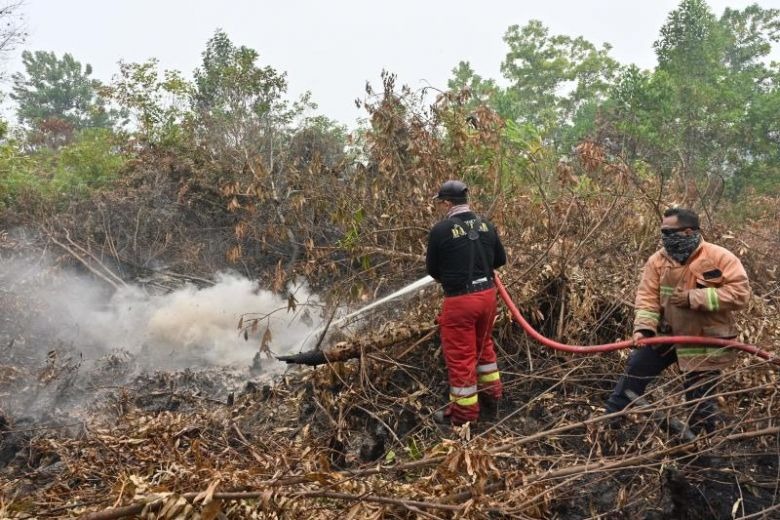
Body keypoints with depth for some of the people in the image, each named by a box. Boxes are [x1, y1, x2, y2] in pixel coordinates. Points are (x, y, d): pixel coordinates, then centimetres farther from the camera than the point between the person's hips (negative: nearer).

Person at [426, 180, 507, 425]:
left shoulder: (440, 230, -13)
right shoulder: (486, 225, 3)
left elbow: (432, 269, -1)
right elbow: (501, 259, 13)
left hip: (459, 300, -6)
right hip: (487, 294, 6)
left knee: (460, 357, 6)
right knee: (484, 347, 25)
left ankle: (463, 414, 19)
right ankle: (491, 399, 37)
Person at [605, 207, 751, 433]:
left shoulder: (721, 258, -14)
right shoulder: (658, 259, -4)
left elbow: (739, 293, -18)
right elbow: (647, 296, -7)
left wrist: (694, 297, -24)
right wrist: (643, 327, -21)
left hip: (705, 342, -3)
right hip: (666, 335, 4)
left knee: (700, 400, 5)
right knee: (636, 369, 4)